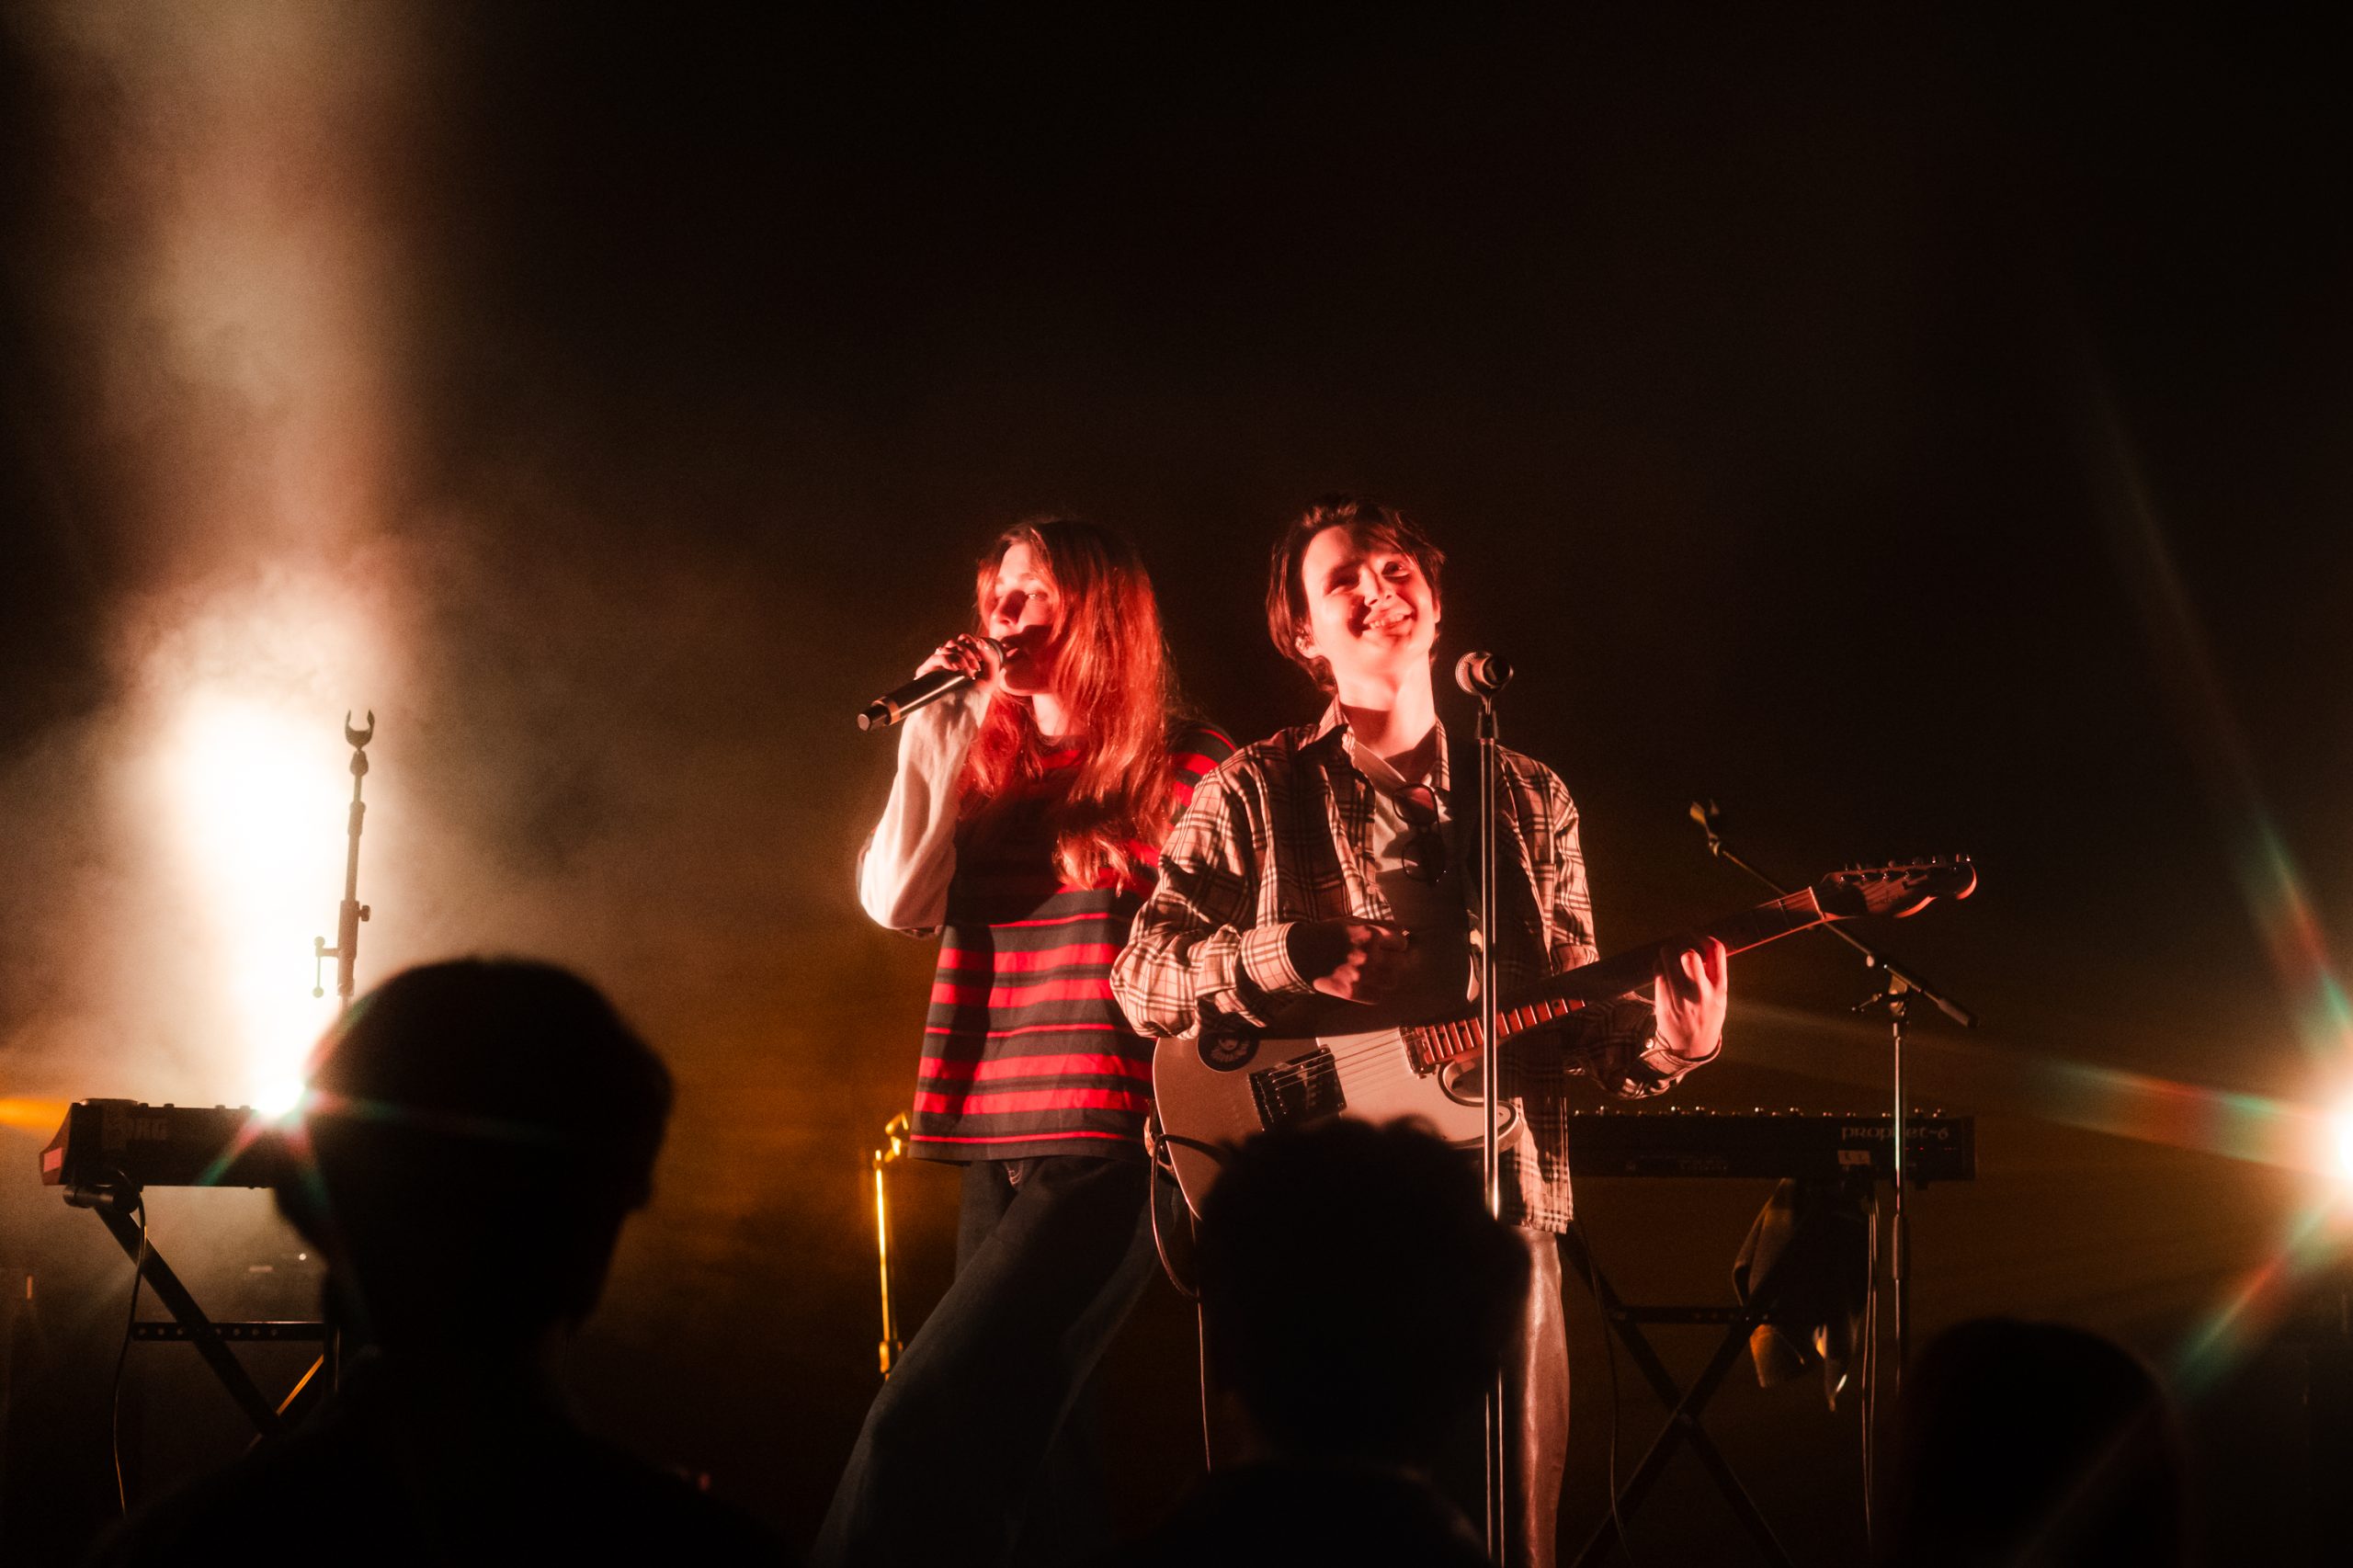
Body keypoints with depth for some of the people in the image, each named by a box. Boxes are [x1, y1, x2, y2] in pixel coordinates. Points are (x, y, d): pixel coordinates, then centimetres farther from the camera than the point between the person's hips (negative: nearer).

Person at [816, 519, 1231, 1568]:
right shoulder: (984, 765, 14)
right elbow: (895, 901, 2)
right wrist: (934, 737, -3)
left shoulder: (1186, 770, -2)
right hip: (998, 1145, 7)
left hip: (1109, 1142, -7)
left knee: (920, 1423, -18)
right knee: (1025, 1442, 11)